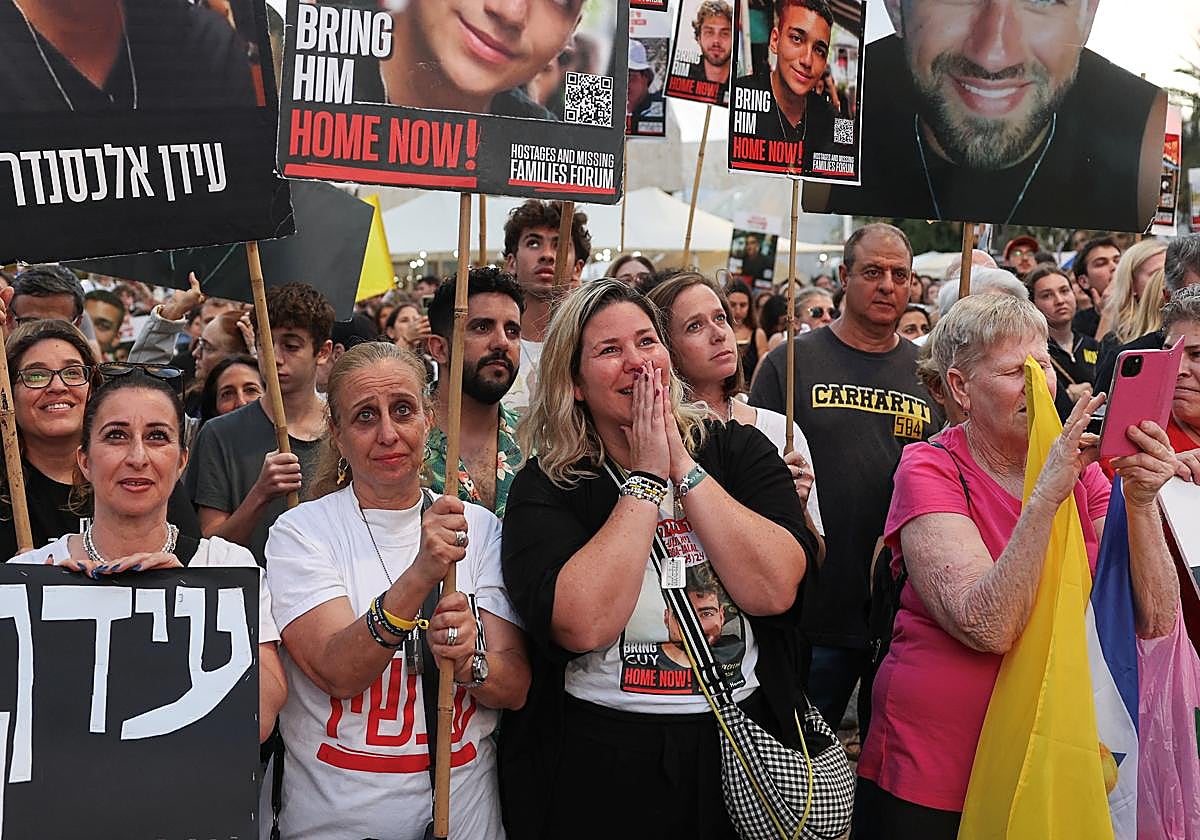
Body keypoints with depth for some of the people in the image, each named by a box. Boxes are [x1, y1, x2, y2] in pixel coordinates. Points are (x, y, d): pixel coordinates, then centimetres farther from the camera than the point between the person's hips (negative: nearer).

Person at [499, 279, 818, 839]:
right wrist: (648, 478, -17)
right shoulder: (544, 488, -7)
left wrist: (683, 466, -16)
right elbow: (583, 625, -23)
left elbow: (772, 592, -16)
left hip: (742, 750, 2)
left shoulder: (739, 450, -2)